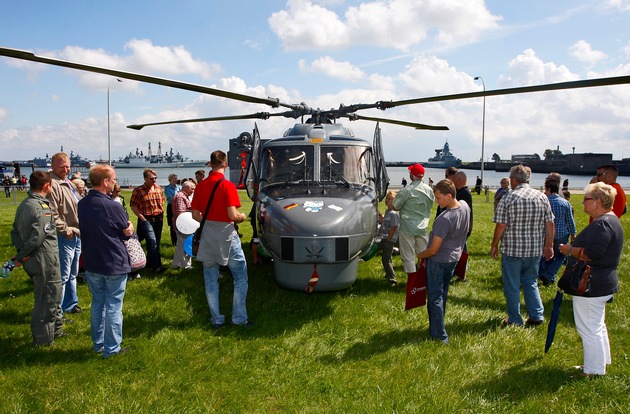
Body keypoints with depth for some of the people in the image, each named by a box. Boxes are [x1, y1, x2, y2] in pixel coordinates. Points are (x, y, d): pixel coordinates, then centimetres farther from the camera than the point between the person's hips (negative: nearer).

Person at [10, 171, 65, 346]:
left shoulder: (23, 205, 9)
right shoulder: (41, 207, -20)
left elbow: (15, 231, 10)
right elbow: (38, 237, -25)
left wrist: (21, 251, -1)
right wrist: (21, 257, -14)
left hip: (32, 260, 9)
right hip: (45, 260, -9)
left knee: (53, 294, 23)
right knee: (47, 299, 4)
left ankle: (55, 328, 36)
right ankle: (43, 338, 14)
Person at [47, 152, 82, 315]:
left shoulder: (69, 184, 17)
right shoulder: (52, 185, -16)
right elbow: (52, 214, -24)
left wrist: (81, 230, 18)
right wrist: (65, 230, -18)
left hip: (76, 236, 10)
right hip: (64, 238, -10)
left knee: (72, 274, 20)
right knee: (62, 276, -5)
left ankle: (70, 304, 33)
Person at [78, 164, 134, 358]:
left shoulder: (82, 204, -1)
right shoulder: (113, 206, -22)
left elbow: (83, 229, 8)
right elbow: (127, 232, -10)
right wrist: (130, 228, 10)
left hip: (92, 264, 6)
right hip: (114, 264, -6)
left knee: (97, 303, 18)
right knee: (113, 307, 5)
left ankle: (98, 344, 30)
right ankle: (111, 348, 14)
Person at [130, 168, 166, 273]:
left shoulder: (159, 189, 7)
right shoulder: (138, 190, -8)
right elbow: (133, 206, -7)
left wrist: (162, 214, 9)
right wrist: (142, 217, -12)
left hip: (158, 219, 6)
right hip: (146, 219, -6)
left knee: (156, 242, 10)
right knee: (152, 241, -14)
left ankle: (150, 263, 24)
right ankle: (156, 266, -12)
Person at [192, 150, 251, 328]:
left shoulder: (200, 186, 1)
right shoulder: (227, 185, -14)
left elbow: (195, 215, 4)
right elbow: (233, 215, -20)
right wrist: (242, 216, 1)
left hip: (208, 235, 5)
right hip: (226, 235, -5)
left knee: (211, 280, 13)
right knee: (240, 277, 9)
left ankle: (216, 319, 20)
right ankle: (239, 318, 10)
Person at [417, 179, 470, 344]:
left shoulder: (444, 219, -32)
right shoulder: (465, 206, -7)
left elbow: (433, 250, -25)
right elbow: (466, 230, 12)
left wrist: (420, 255, -6)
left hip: (438, 261, -8)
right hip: (454, 258, 8)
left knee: (435, 298, 3)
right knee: (442, 293, 21)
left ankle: (440, 336, 8)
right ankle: (437, 326, 36)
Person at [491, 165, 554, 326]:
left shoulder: (508, 199, -12)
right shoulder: (542, 197, 0)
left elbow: (501, 226, -13)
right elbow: (550, 224, 2)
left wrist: (494, 245, -2)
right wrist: (549, 245, 12)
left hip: (512, 249, -4)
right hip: (535, 249, 5)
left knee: (512, 286, 8)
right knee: (531, 282, 21)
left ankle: (514, 320, 17)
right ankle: (537, 316, 18)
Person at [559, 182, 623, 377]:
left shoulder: (602, 224, -23)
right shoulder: (610, 220, 13)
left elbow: (590, 254, -31)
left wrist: (569, 250, -16)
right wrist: (574, 249, 13)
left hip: (592, 286, -11)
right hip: (602, 283, 11)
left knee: (589, 328, -1)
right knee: (597, 325, 23)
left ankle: (594, 371, 10)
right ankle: (602, 361, 37)